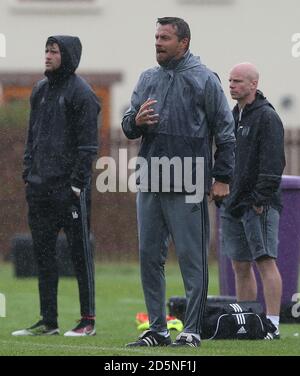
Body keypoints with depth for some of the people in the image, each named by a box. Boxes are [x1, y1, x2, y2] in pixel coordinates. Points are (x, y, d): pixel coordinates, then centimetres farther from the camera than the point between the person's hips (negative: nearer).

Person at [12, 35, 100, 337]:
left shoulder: (81, 94, -8)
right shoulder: (40, 91, 14)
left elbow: (87, 144, -12)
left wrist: (77, 182, -16)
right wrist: (28, 173, 10)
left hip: (69, 187, -7)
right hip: (40, 187, 7)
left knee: (80, 252, -1)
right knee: (43, 253, 7)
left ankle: (88, 320, 4)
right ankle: (48, 321, 12)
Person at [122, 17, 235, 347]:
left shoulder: (204, 79, -2)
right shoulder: (148, 79, 14)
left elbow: (224, 131, -2)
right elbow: (127, 127, 15)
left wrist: (222, 178, -6)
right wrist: (136, 121, -9)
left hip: (188, 187, -6)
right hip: (149, 184, 6)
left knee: (191, 259, -3)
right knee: (150, 257, 7)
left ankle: (192, 331, -1)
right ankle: (157, 329, 14)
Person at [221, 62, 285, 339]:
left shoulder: (267, 117, -8)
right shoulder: (233, 117, 18)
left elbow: (272, 161, -14)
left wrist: (261, 198, -19)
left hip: (258, 204, -9)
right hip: (234, 204, 9)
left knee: (265, 261, -10)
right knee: (240, 264, 9)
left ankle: (272, 324, -12)